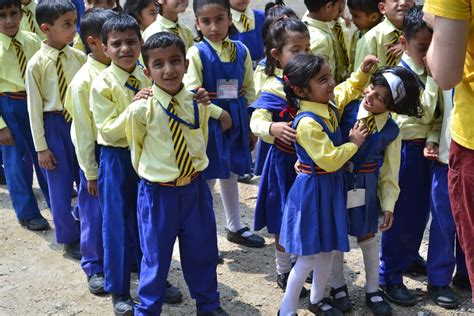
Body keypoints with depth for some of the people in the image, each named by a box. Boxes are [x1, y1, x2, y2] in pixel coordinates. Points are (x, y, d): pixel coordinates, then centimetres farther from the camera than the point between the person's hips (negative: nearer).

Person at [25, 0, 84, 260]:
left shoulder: (79, 58, -5)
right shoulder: (37, 64, -12)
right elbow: (34, 107, -8)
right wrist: (41, 147, -7)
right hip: (54, 125, -3)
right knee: (61, 186, 9)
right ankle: (70, 238, 29)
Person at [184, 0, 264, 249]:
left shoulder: (241, 51, 2)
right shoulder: (196, 53, -12)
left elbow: (249, 88, 9)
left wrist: (251, 120, 2)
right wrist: (220, 114, -16)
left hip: (236, 119, 5)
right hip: (209, 122, -5)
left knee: (230, 174, 19)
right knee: (207, 178, 2)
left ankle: (235, 227, 35)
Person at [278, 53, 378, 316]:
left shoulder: (330, 103, -1)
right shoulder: (307, 123, -28)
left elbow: (349, 88, 20)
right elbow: (330, 160, -27)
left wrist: (363, 71, 4)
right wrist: (353, 143, -13)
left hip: (331, 186, 9)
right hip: (313, 191, -9)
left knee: (328, 249, 20)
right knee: (309, 258, 1)